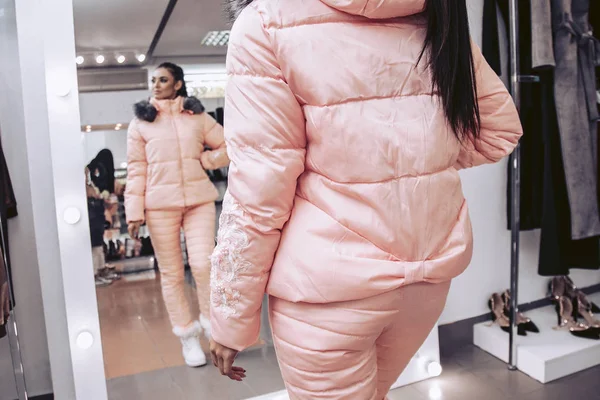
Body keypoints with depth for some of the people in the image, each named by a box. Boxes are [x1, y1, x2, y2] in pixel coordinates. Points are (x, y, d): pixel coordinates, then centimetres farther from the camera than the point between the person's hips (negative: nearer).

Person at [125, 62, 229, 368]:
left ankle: (212, 322, 11)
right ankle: (187, 336, 17)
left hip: (199, 199, 0)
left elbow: (228, 147, 14)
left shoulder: (197, 116, 10)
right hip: (160, 204, 0)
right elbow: (136, 169, 3)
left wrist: (202, 159, -1)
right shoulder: (141, 122, 8)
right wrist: (134, 212, -3)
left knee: (203, 264, -12)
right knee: (171, 273, 4)